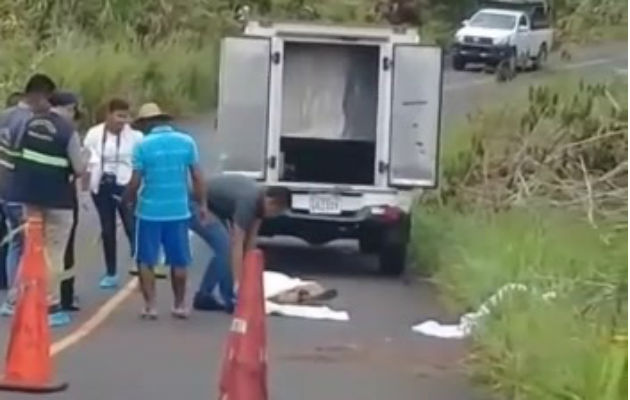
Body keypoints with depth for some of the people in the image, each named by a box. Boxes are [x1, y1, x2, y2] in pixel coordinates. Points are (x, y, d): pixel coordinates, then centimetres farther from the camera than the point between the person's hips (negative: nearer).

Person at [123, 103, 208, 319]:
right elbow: (197, 177, 1)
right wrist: (201, 204, 10)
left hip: (149, 211, -2)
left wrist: (127, 199, 11)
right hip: (179, 211, 3)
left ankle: (150, 306, 5)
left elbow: (135, 181, -8)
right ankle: (179, 305, 19)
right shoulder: (187, 142, 0)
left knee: (146, 261, 9)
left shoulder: (143, 145, -8)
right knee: (179, 261, 13)